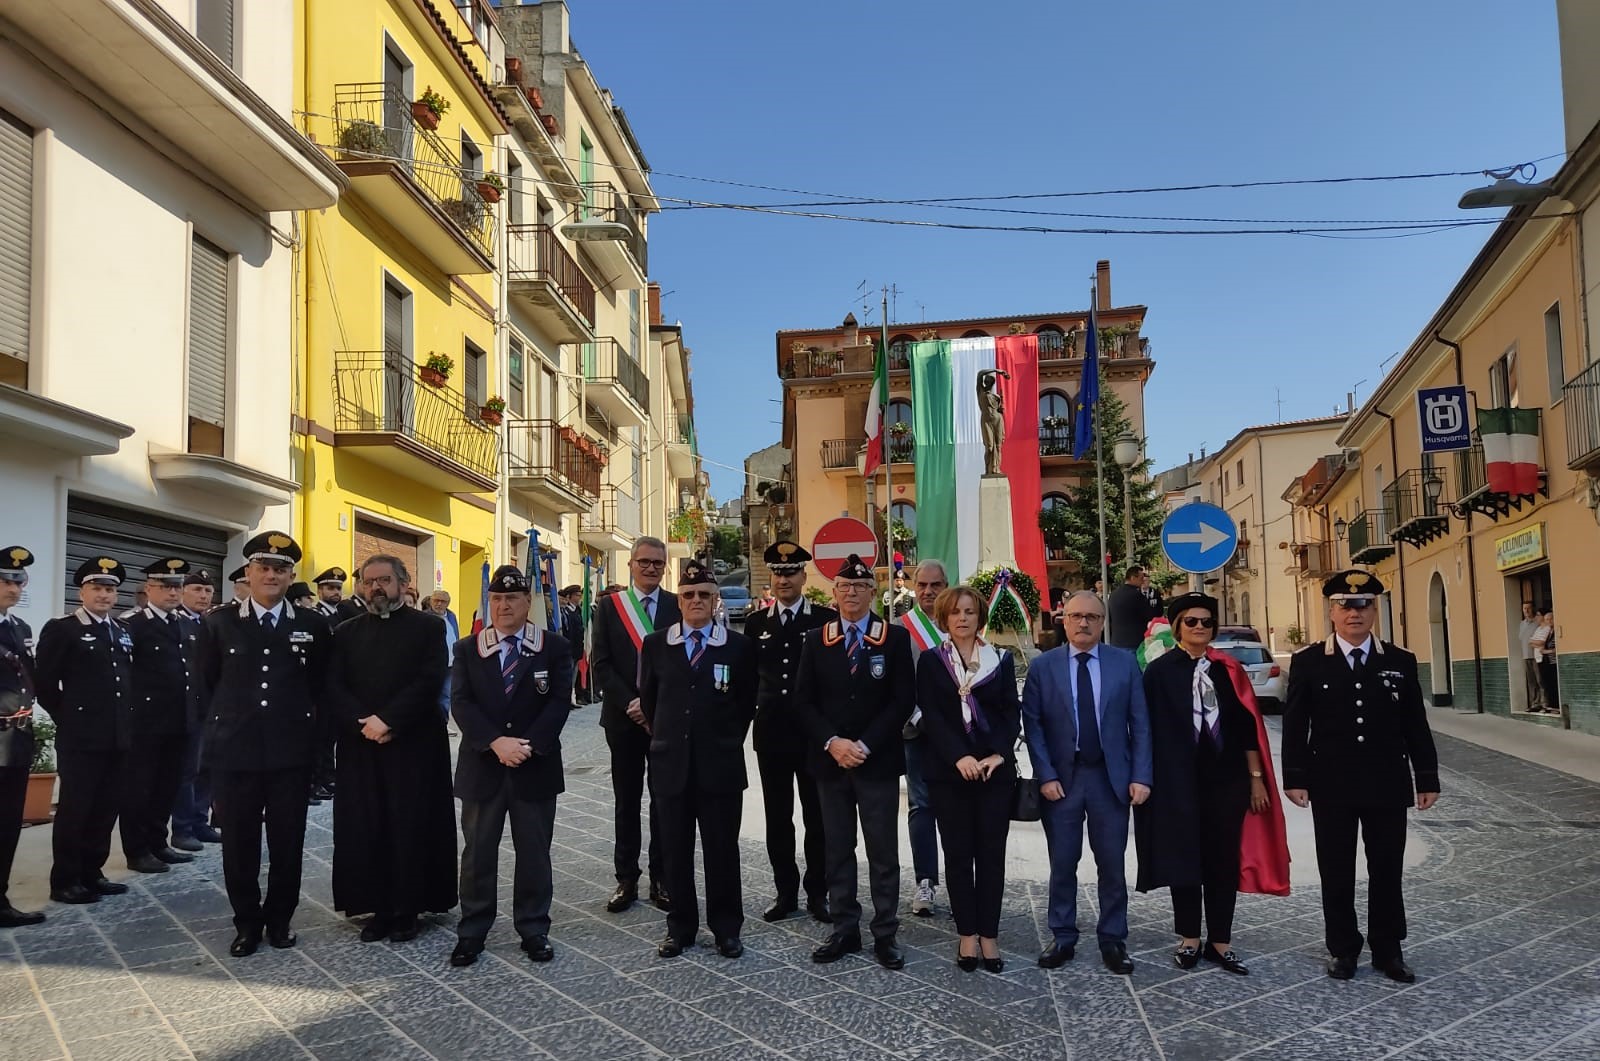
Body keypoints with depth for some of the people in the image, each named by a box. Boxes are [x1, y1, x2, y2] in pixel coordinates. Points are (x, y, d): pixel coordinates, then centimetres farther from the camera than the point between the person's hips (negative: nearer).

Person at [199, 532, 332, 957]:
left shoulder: (313, 626, 3)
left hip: (291, 751, 0)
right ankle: (247, 922, 22)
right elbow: (206, 683, 12)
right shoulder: (219, 623, 3)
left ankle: (280, 918, 24)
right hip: (234, 751, 0)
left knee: (288, 842, 7)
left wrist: (310, 729, 8)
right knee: (238, 842, 7)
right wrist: (221, 727, 13)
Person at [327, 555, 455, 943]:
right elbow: (334, 688, 3)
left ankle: (406, 910, 11)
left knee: (411, 829, 1)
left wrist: (387, 720, -17)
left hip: (414, 746, -3)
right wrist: (363, 724, -13)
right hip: (360, 747, 3)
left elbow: (430, 682, -10)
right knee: (364, 830, 3)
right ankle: (378, 909, 13)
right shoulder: (347, 632, 12)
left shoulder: (428, 627, 1)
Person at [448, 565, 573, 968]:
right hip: (482, 765, 1)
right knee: (477, 854, 8)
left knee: (534, 853, 8)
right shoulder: (467, 649, 5)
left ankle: (534, 930, 20)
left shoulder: (554, 648, 1)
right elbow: (460, 703, -5)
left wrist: (527, 744, -18)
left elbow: (558, 703, -6)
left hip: (536, 766, -1)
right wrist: (496, 742, -19)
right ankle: (471, 932, 19)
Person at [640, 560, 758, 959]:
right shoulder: (655, 645, 5)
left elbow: (747, 703, 7)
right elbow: (648, 699, 13)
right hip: (672, 764, 2)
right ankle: (680, 927, 21)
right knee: (675, 851, 8)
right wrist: (664, 739, 11)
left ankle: (726, 929, 17)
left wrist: (728, 743, 7)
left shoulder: (739, 646, 0)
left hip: (720, 765, -1)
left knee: (722, 850, 5)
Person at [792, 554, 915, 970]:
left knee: (883, 852, 4)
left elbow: (903, 700, -6)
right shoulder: (816, 640, 6)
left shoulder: (895, 638, -1)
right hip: (830, 761, 2)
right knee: (837, 850, 9)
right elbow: (804, 701, 3)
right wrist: (833, 743, -11)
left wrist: (865, 745, -13)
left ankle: (885, 934, 13)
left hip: (878, 761, -2)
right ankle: (844, 931, 19)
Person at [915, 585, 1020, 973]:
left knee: (991, 854, 3)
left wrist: (998, 755, -13)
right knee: (958, 854, 4)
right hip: (948, 771, -1)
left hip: (995, 770, 1)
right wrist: (959, 758, -17)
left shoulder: (1001, 660, 7)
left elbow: (1012, 713, 2)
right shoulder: (931, 661, 3)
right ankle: (967, 934, 12)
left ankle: (989, 935, 10)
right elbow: (931, 715, -5)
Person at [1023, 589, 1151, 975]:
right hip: (1061, 779, 0)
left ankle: (1113, 940, 20)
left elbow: (1139, 723, 2)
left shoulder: (1125, 662, 2)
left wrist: (1140, 776, -5)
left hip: (1110, 777, 0)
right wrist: (1046, 776, -9)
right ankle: (1063, 938, 20)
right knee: (1062, 864, 8)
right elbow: (1032, 725, -1)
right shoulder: (1042, 666, 1)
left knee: (1112, 864, 7)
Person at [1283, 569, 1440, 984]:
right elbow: (1294, 725, -2)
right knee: (1336, 873, 8)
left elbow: (1416, 726, 5)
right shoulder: (1308, 662, -1)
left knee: (1387, 872, 9)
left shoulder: (1401, 662, 3)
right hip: (1331, 787, -1)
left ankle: (1388, 950, 23)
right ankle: (1343, 948, 20)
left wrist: (1427, 779, 2)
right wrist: (1294, 778, -7)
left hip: (1387, 786, 1)